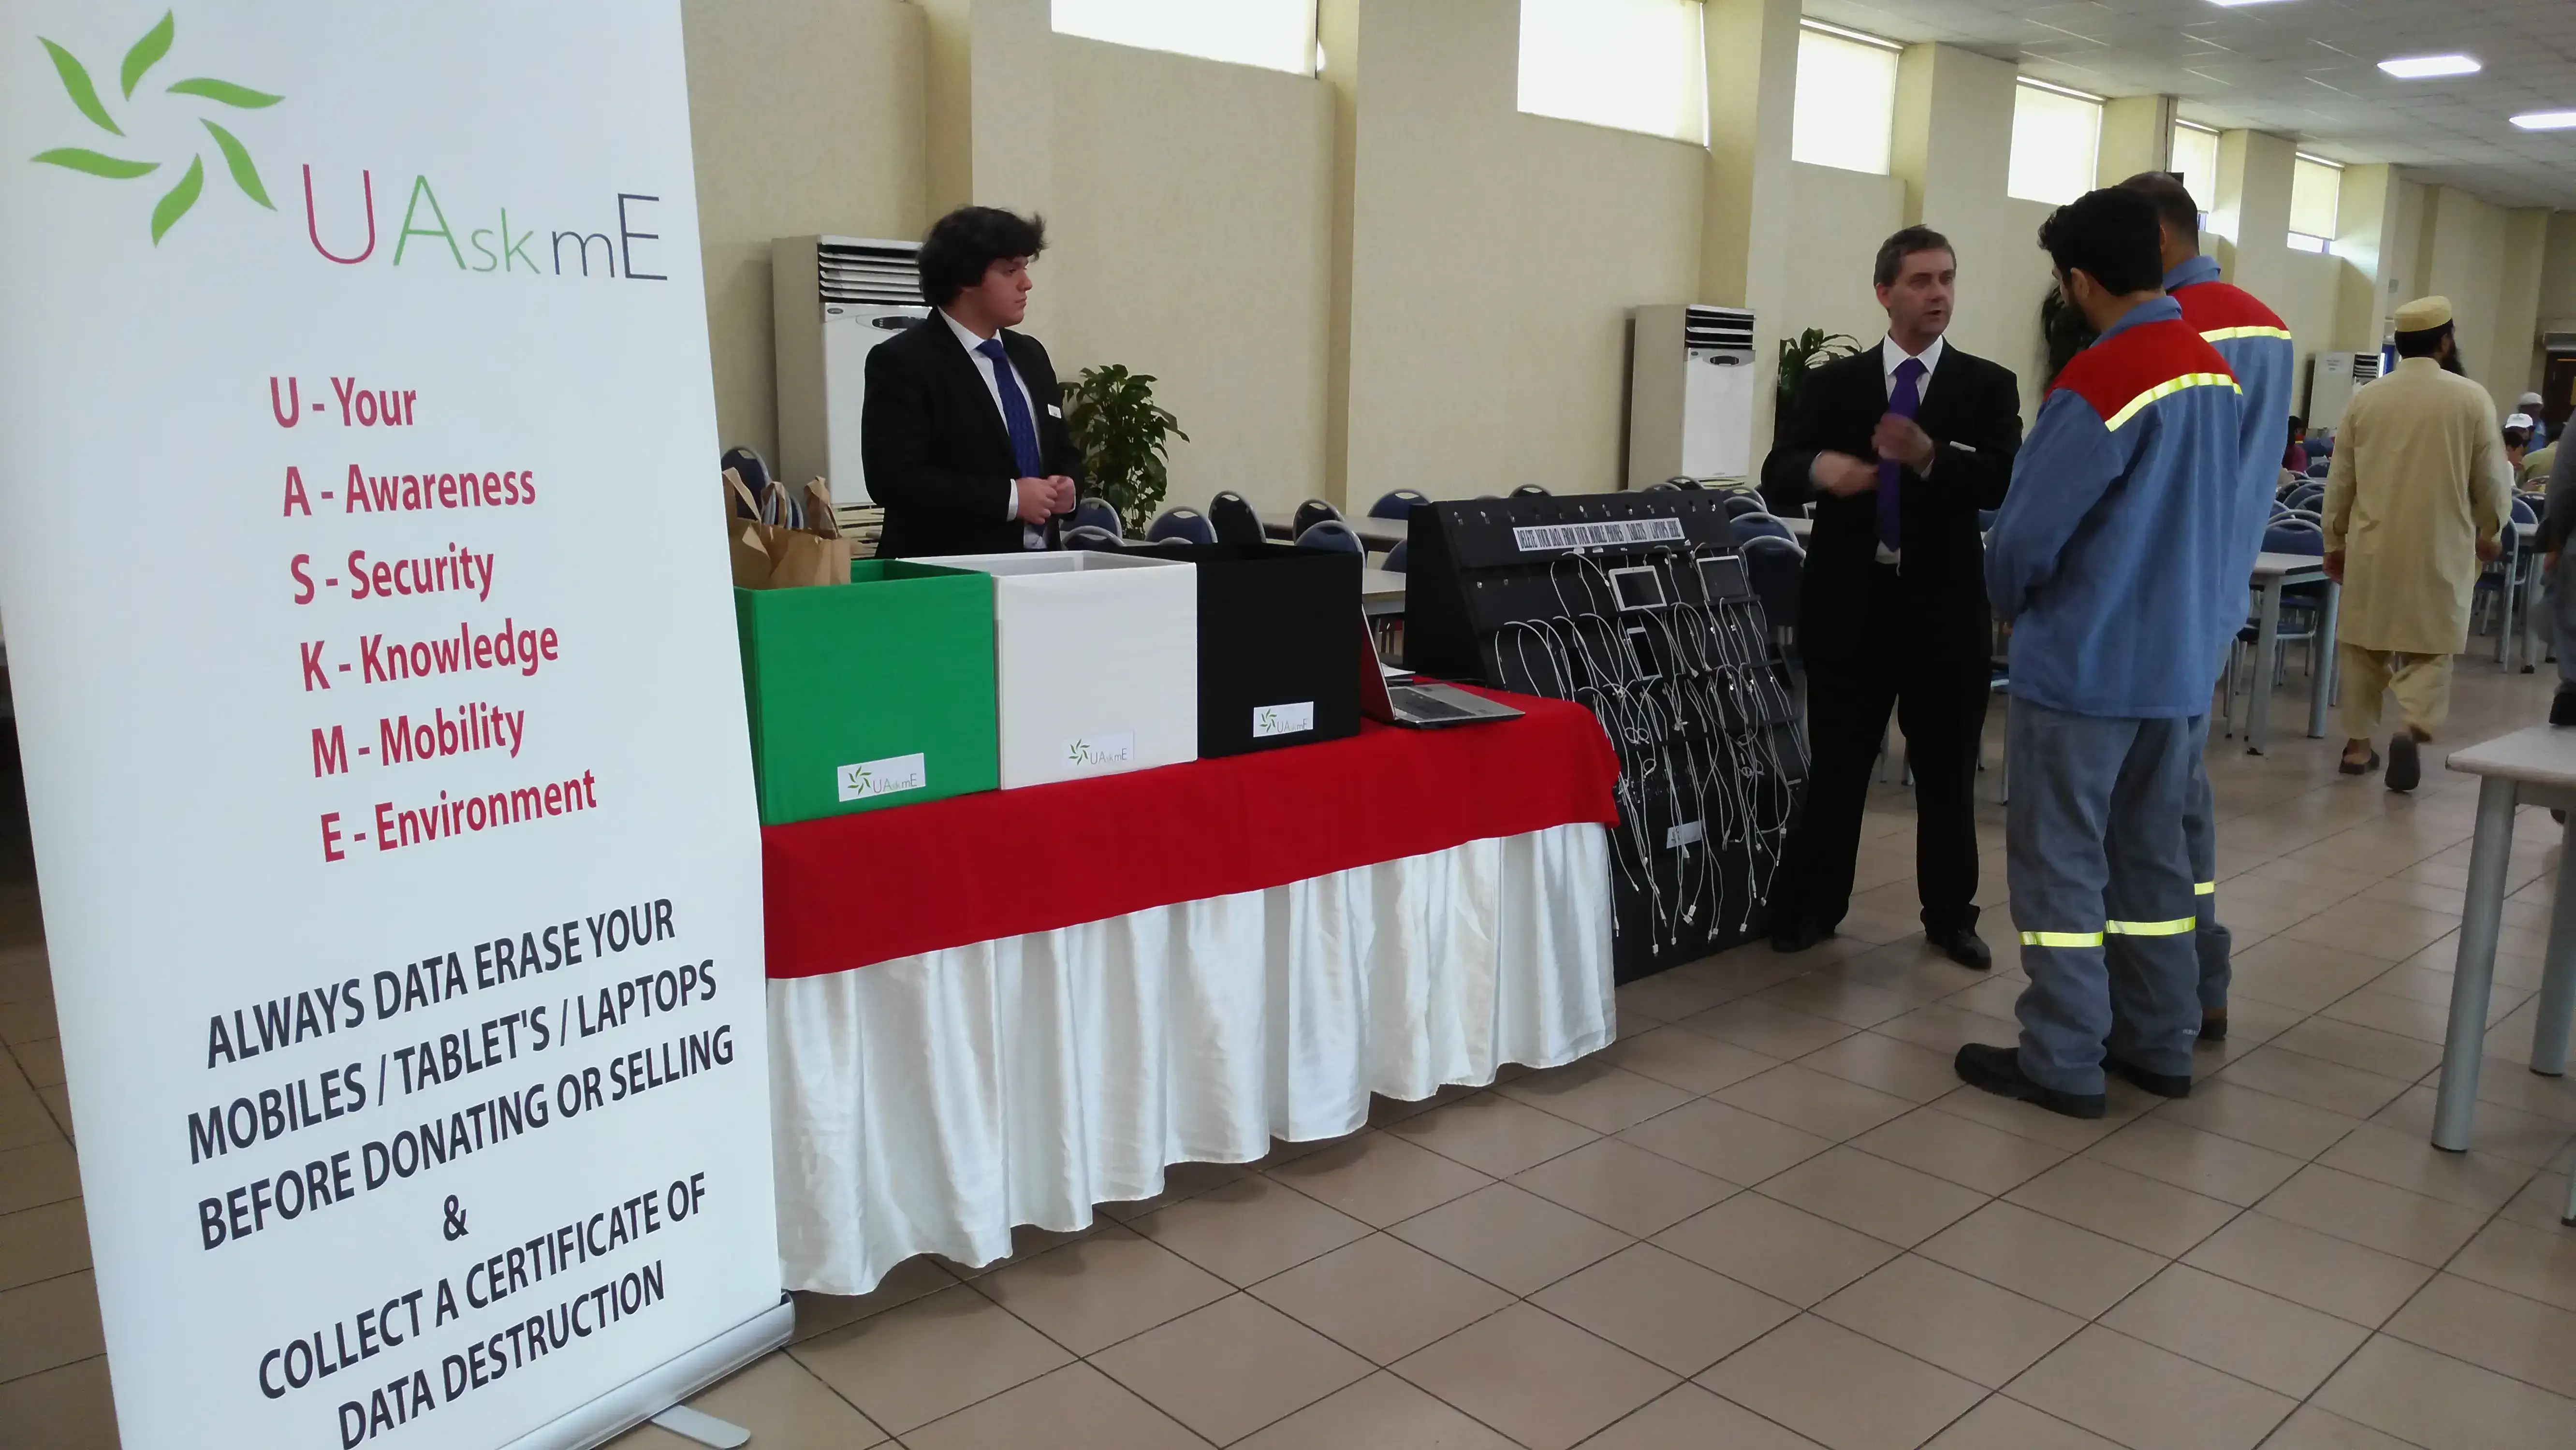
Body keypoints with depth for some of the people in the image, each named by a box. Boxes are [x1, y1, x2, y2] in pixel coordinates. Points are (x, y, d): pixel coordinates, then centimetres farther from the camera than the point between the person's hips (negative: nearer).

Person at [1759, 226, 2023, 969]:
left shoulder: (1988, 385, 3)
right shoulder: (1834, 383, 6)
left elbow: (2004, 481, -13)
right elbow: (1775, 479, -2)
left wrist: (1929, 456, -32)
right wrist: (1818, 468, -24)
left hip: (1945, 607, 0)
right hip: (1849, 603, 0)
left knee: (1948, 773, 11)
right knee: (1834, 767, 8)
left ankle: (1951, 917, 26)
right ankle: (1809, 908, 22)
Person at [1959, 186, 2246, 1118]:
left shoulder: (2097, 384, -19)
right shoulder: (2219, 376, 6)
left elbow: (2026, 532, -17)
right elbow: (2216, 513, 15)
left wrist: (2014, 605, 3)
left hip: (2084, 665, -7)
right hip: (2183, 660, 8)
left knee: (2059, 862, 2)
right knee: (2153, 854, 16)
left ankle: (2063, 1063, 8)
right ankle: (2159, 1044, 24)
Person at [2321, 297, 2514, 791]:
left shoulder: (2365, 398, 0)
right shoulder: (2471, 398, -6)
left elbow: (2340, 480, 4)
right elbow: (2491, 479, 0)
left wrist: (2335, 541, 15)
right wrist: (2491, 532, 17)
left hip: (2373, 546, 2)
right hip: (2440, 548, -2)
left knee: (2365, 645, 11)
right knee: (2429, 647, 7)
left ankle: (2359, 743, 14)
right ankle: (2414, 728, -13)